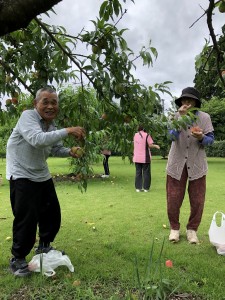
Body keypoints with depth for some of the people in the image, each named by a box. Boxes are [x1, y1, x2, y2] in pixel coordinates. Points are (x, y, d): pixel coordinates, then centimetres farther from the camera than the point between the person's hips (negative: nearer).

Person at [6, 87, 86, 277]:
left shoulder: (52, 125, 5)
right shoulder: (28, 116, -18)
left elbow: (56, 149, 14)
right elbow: (37, 139, -36)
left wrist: (70, 152, -6)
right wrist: (67, 131, -39)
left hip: (43, 176, 8)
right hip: (22, 177, -8)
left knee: (52, 214, 14)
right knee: (27, 219, -6)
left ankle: (44, 247, 38)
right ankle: (17, 260, 16)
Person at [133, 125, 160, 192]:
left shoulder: (135, 135, 7)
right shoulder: (147, 135, -6)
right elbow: (150, 145, -10)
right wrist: (156, 146, 7)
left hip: (137, 157, 4)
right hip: (145, 157, -4)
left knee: (138, 173, 9)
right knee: (146, 173, 5)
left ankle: (138, 188, 8)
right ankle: (146, 188, 6)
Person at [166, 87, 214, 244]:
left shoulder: (204, 117, -2)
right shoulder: (175, 116, -2)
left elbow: (211, 139, -4)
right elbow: (172, 136, -16)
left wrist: (201, 137, -25)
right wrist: (181, 116, -23)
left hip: (196, 165, 1)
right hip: (177, 164, 0)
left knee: (197, 201, 6)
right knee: (173, 200, 3)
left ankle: (192, 229, 26)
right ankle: (174, 228, 23)